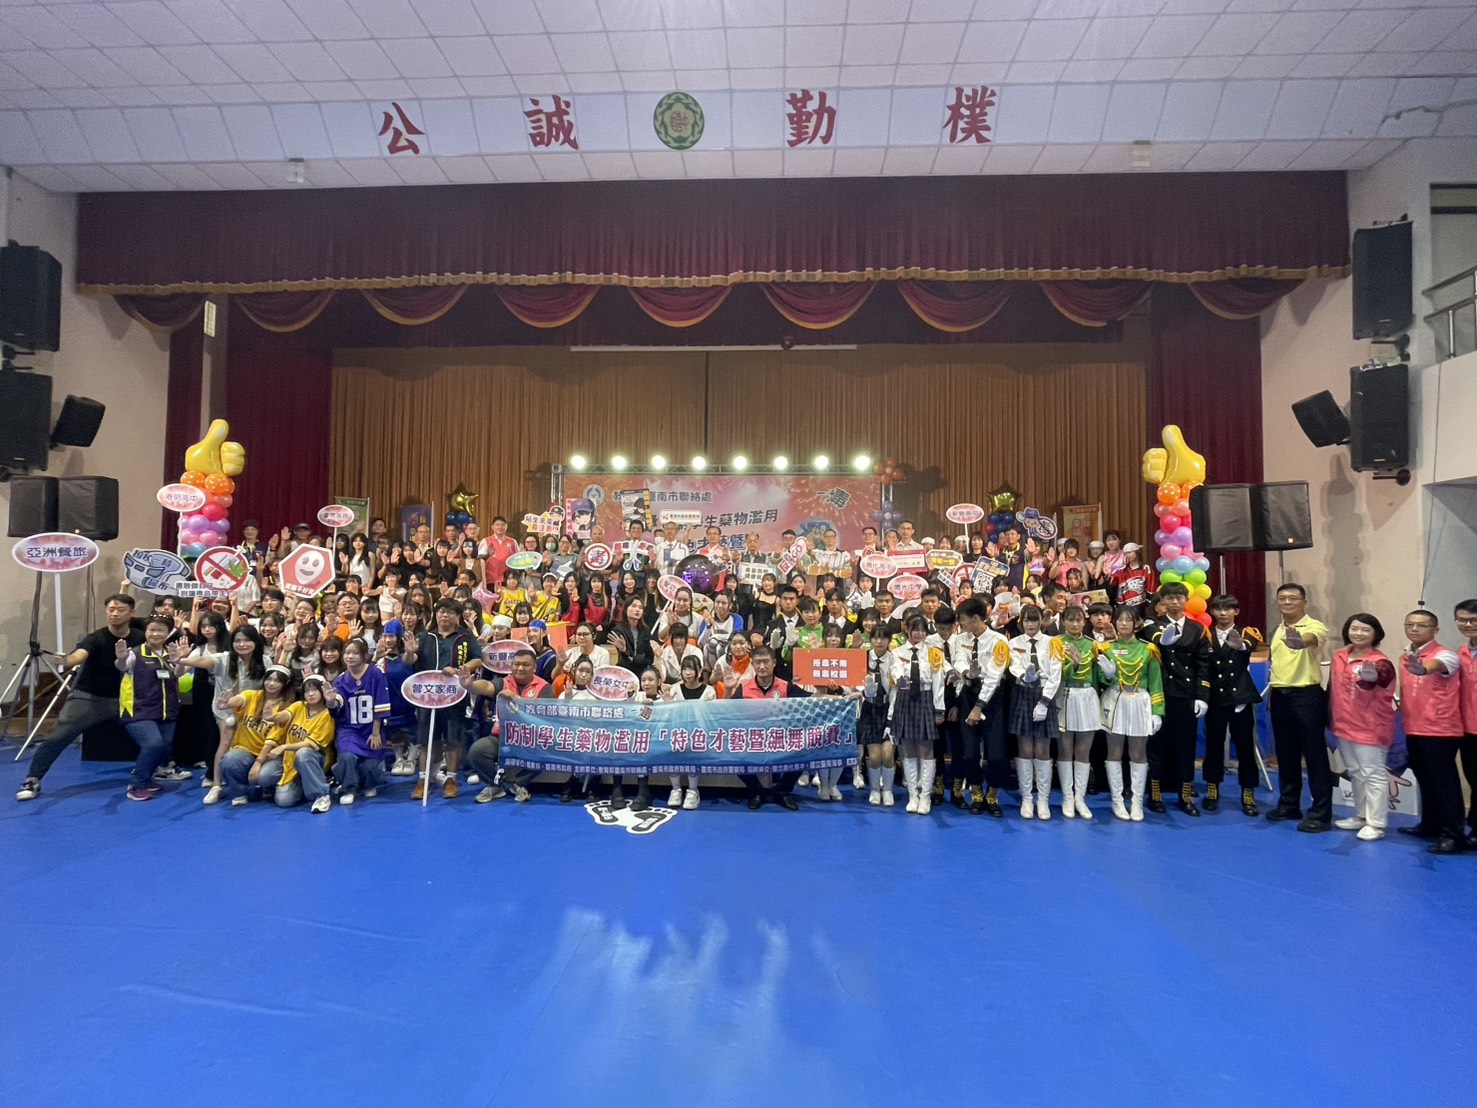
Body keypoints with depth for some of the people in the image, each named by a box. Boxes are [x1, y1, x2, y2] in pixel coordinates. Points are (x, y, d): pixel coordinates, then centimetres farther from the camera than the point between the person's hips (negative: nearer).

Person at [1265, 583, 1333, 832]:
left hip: (1307, 695, -7)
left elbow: (1315, 638, -36)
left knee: (1315, 754, -2)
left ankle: (1321, 812, 5)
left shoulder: (1314, 626, -10)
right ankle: (1289, 804, 24)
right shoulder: (1277, 630, 13)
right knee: (1285, 754, 13)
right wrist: (1273, 693, 16)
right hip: (1280, 696, 7)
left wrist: (1302, 641, -60)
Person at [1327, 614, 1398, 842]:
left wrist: (1370, 677, -65)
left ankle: (1376, 824, 8)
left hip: (1371, 728, -7)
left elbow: (1376, 677, -42)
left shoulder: (1380, 662, -16)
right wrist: (1331, 719, 19)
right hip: (1344, 725, 7)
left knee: (1374, 775, 0)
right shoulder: (1339, 657, 4)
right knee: (1355, 773, 18)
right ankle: (1361, 816, 31)